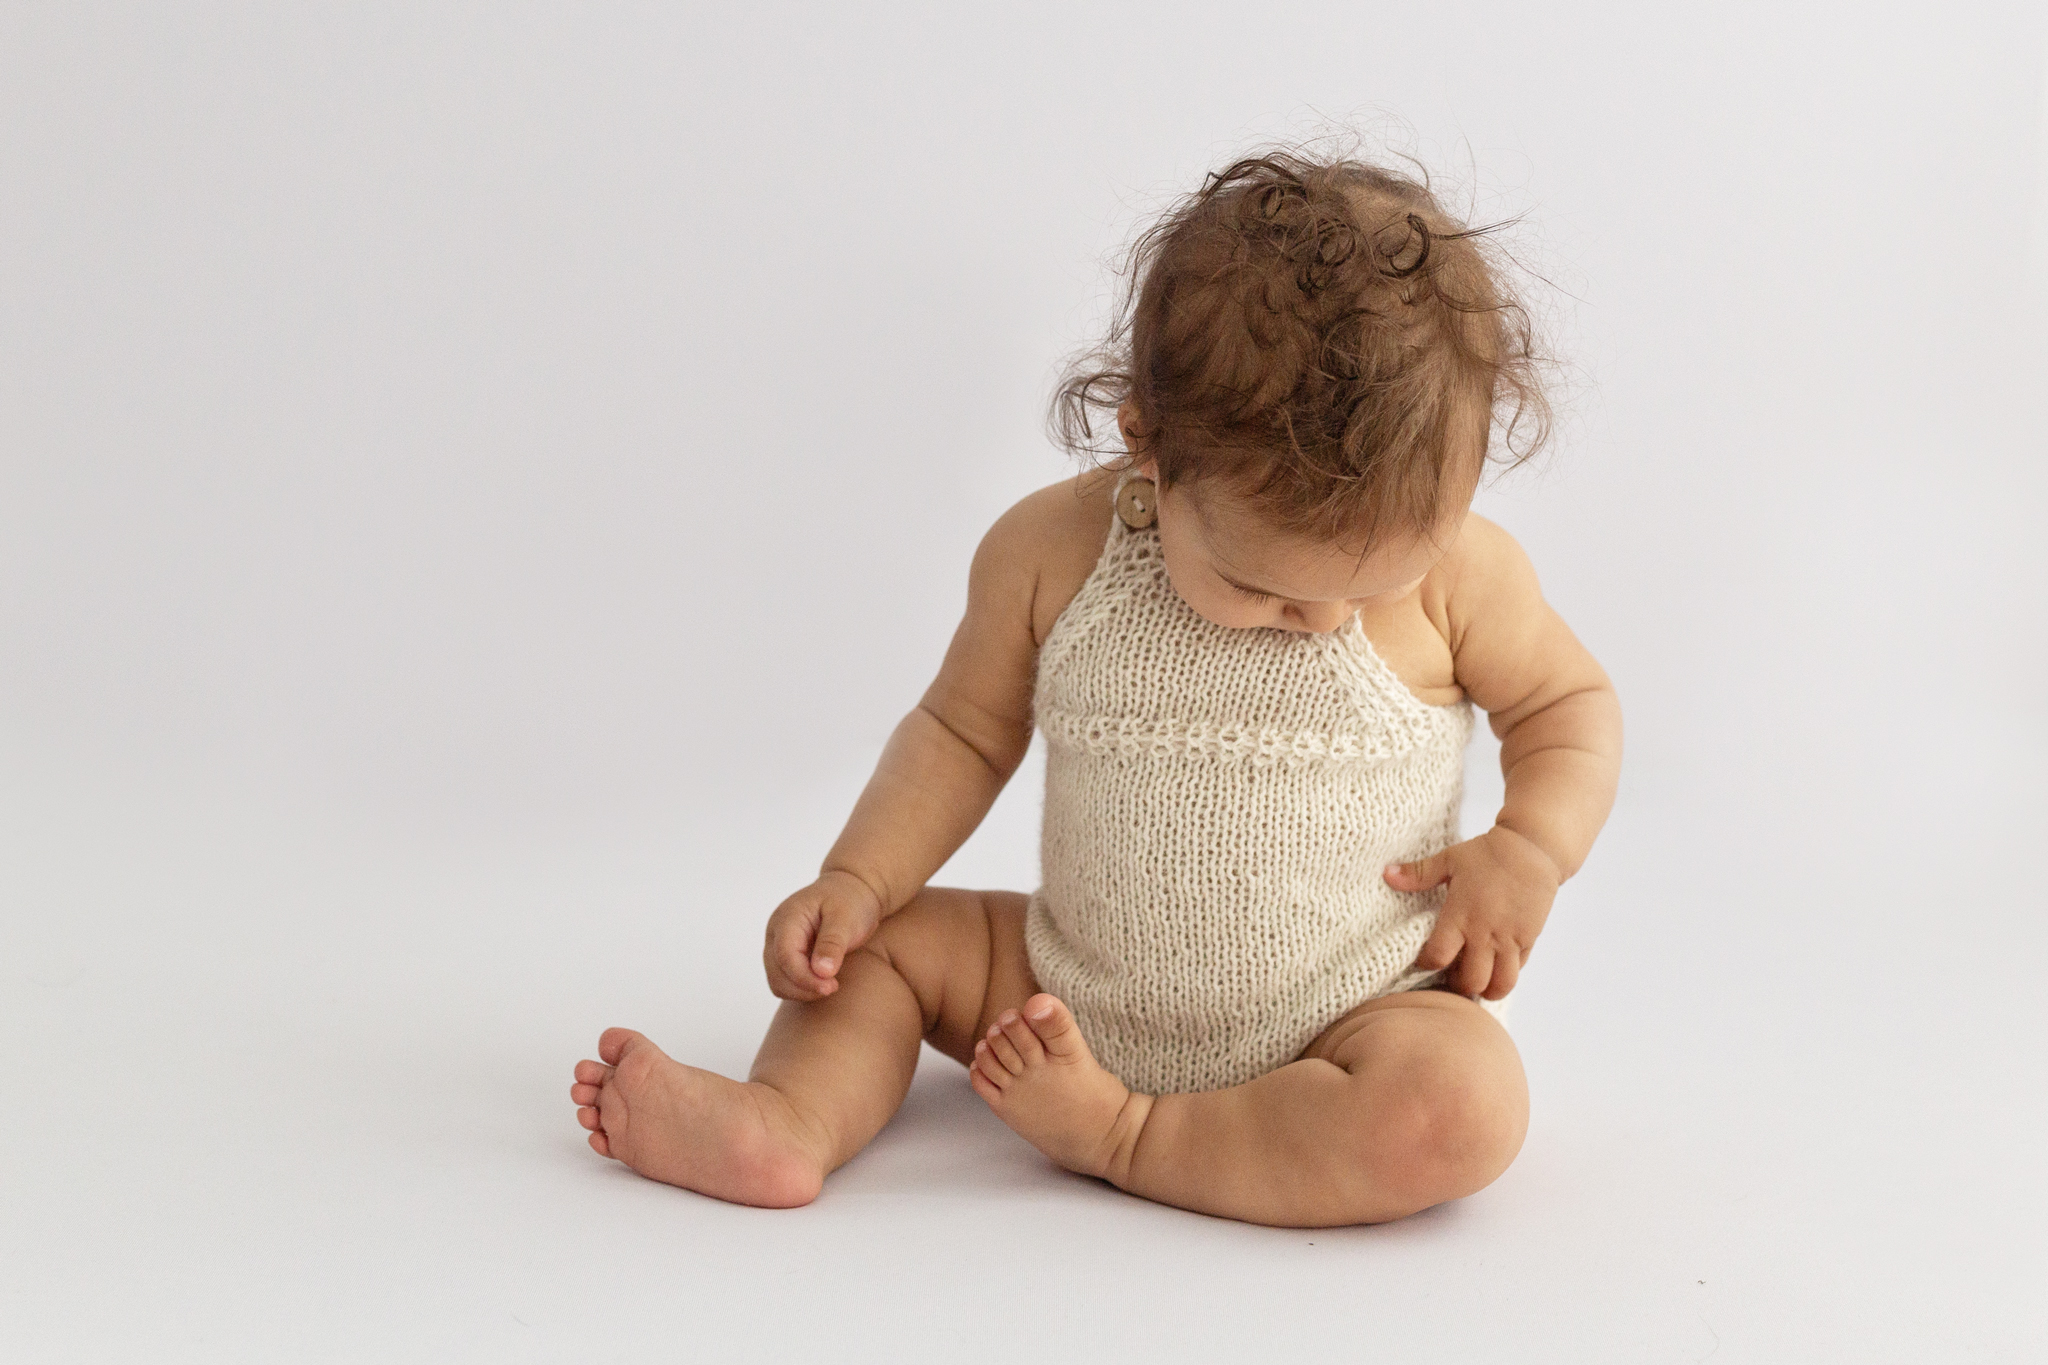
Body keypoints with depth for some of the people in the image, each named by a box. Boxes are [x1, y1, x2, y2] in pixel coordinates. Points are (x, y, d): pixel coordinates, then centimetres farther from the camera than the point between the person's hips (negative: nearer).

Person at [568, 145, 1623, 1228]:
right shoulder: (1050, 551, -11)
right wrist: (855, 882, -6)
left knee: (1463, 1110, -32)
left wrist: (1529, 850, -14)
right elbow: (965, 731, 4)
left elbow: (1571, 701, 4)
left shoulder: (1457, 573, -14)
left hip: (1344, 1025, -2)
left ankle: (1122, 1137, -21)